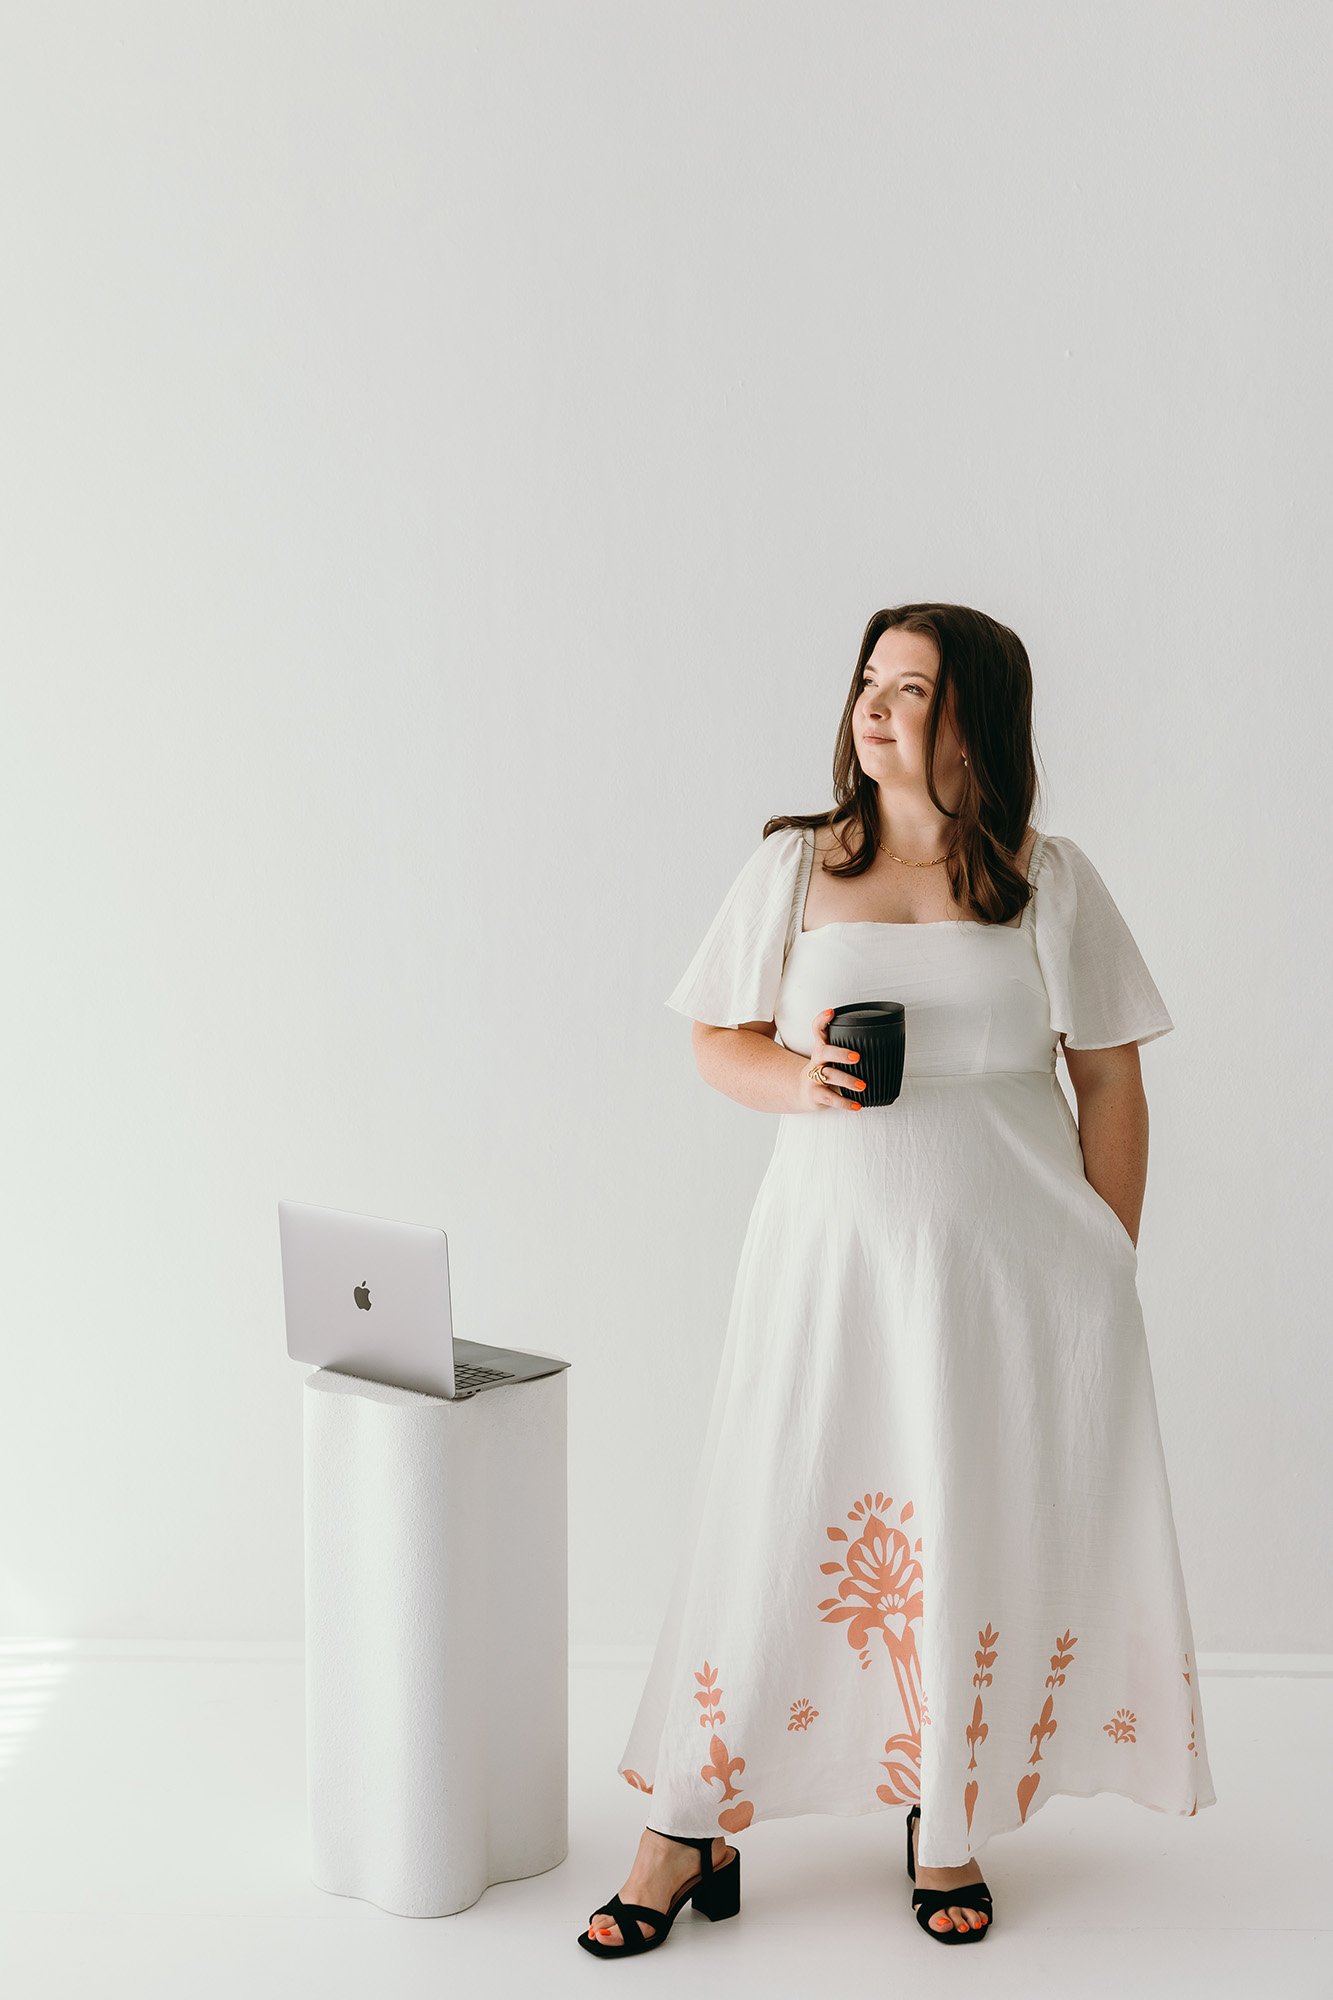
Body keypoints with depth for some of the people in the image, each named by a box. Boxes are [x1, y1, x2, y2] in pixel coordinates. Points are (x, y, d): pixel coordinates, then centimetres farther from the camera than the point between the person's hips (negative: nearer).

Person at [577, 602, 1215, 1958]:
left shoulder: (1050, 882, 3)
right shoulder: (791, 866, 6)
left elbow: (1112, 1088, 6)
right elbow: (717, 1041, 10)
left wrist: (1109, 1272, 3)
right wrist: (795, 1078, -12)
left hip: (1008, 1256, 0)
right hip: (834, 1246, 1)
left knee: (982, 1533, 5)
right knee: (775, 1519, 0)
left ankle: (948, 1822, 25)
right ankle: (694, 1830, 14)